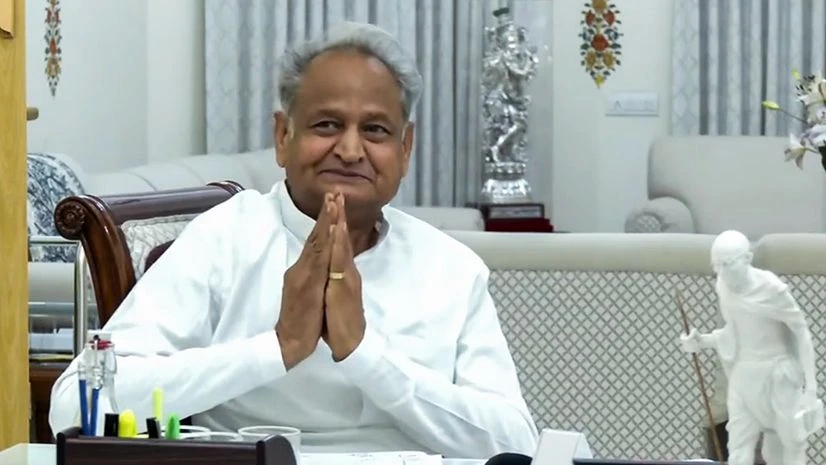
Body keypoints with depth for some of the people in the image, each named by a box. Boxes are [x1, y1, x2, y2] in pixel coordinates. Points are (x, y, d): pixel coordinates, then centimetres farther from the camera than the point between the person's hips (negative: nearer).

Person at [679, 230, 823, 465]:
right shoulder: (723, 285, -3)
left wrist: (810, 383, -14)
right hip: (744, 375, 5)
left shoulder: (771, 288, -21)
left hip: (778, 376, -5)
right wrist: (702, 341, -3)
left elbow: (802, 332, -12)